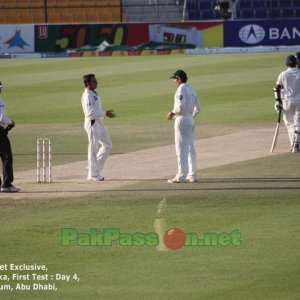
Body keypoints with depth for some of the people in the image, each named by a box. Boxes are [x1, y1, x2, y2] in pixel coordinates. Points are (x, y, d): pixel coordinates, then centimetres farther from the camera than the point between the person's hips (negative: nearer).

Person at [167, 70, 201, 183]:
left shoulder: (181, 89, -13)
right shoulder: (191, 90, 14)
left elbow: (181, 106, -24)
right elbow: (198, 109, 17)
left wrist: (172, 113, -8)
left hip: (182, 120, -9)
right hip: (191, 120, 9)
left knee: (181, 149, -8)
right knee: (190, 148, 12)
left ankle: (181, 176, -11)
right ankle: (192, 175, 14)